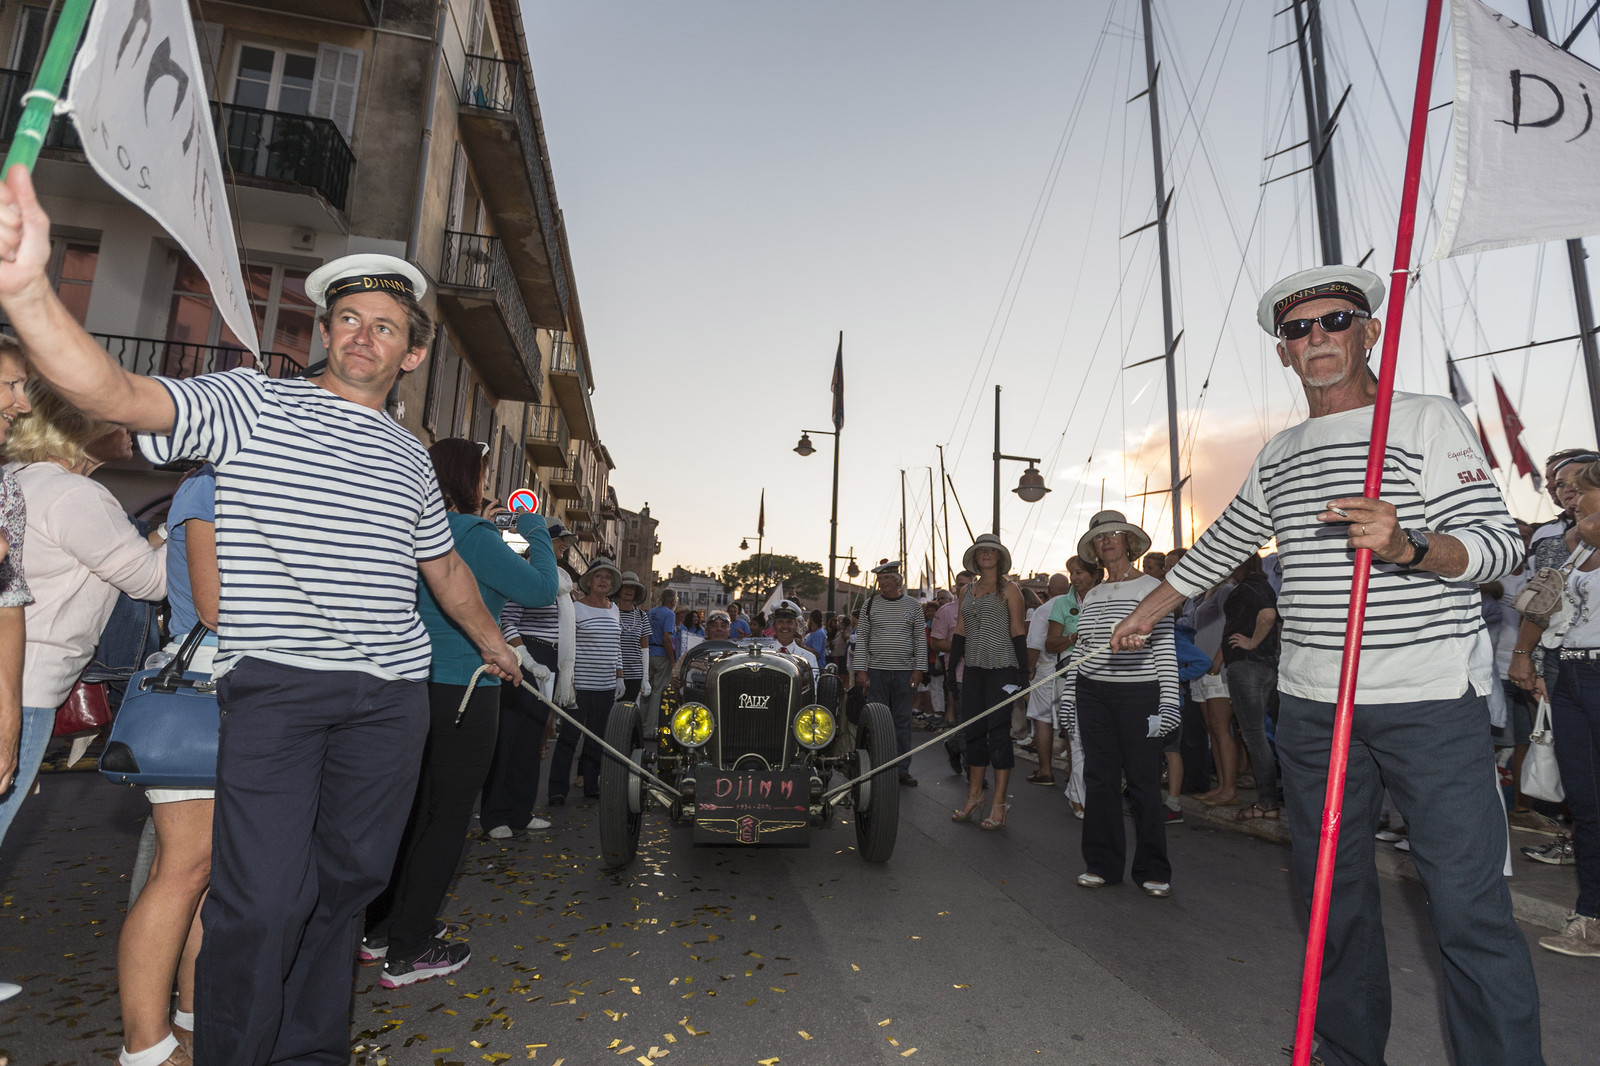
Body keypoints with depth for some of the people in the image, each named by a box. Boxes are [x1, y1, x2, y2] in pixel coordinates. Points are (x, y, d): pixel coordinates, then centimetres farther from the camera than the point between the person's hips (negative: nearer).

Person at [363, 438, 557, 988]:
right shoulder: (472, 536, -16)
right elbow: (540, 590, -14)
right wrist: (536, 533, -1)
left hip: (416, 687, 8)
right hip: (462, 692, -8)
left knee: (413, 808, 19)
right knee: (448, 815, 3)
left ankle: (381, 928, 32)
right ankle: (408, 951, 13)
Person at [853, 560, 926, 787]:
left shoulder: (913, 606, 6)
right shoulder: (870, 604, 5)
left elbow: (921, 639, 6)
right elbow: (861, 638, 4)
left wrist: (918, 669, -1)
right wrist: (861, 669, -3)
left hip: (904, 672, 0)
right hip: (876, 670, 0)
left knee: (903, 721, 6)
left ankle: (903, 770, 14)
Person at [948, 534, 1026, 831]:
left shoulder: (1008, 588, 0)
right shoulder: (969, 591, 15)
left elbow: (1018, 631, -5)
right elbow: (960, 631, 16)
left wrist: (1023, 670, -11)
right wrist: (952, 666, 11)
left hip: (1001, 666, -6)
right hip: (974, 668, 6)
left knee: (998, 730, -3)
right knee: (972, 730, 8)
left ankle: (1000, 801, 5)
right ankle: (974, 794, 20)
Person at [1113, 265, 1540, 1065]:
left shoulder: (1428, 419, -1)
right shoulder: (1277, 456, 14)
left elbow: (1500, 541, -9)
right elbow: (1217, 550, 23)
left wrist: (1406, 546, -29)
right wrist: (1145, 612, 26)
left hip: (1431, 702, -4)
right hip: (1310, 702, 5)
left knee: (1470, 908, -4)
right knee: (1333, 894, 12)